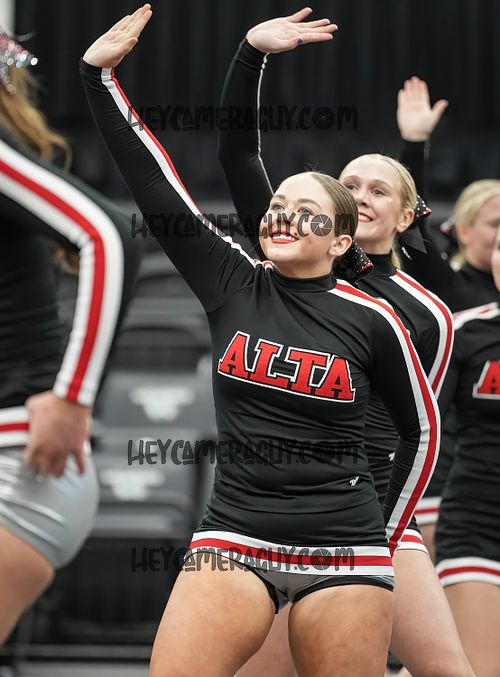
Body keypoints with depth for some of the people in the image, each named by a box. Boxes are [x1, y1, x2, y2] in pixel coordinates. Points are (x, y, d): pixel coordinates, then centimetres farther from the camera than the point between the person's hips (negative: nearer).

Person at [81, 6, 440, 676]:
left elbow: (423, 430, 11)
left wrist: (383, 538, 13)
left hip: (342, 553, -1)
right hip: (234, 538, 1)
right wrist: (99, 74, -6)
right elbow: (156, 185, -1)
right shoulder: (233, 285, 4)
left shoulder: (372, 320, -2)